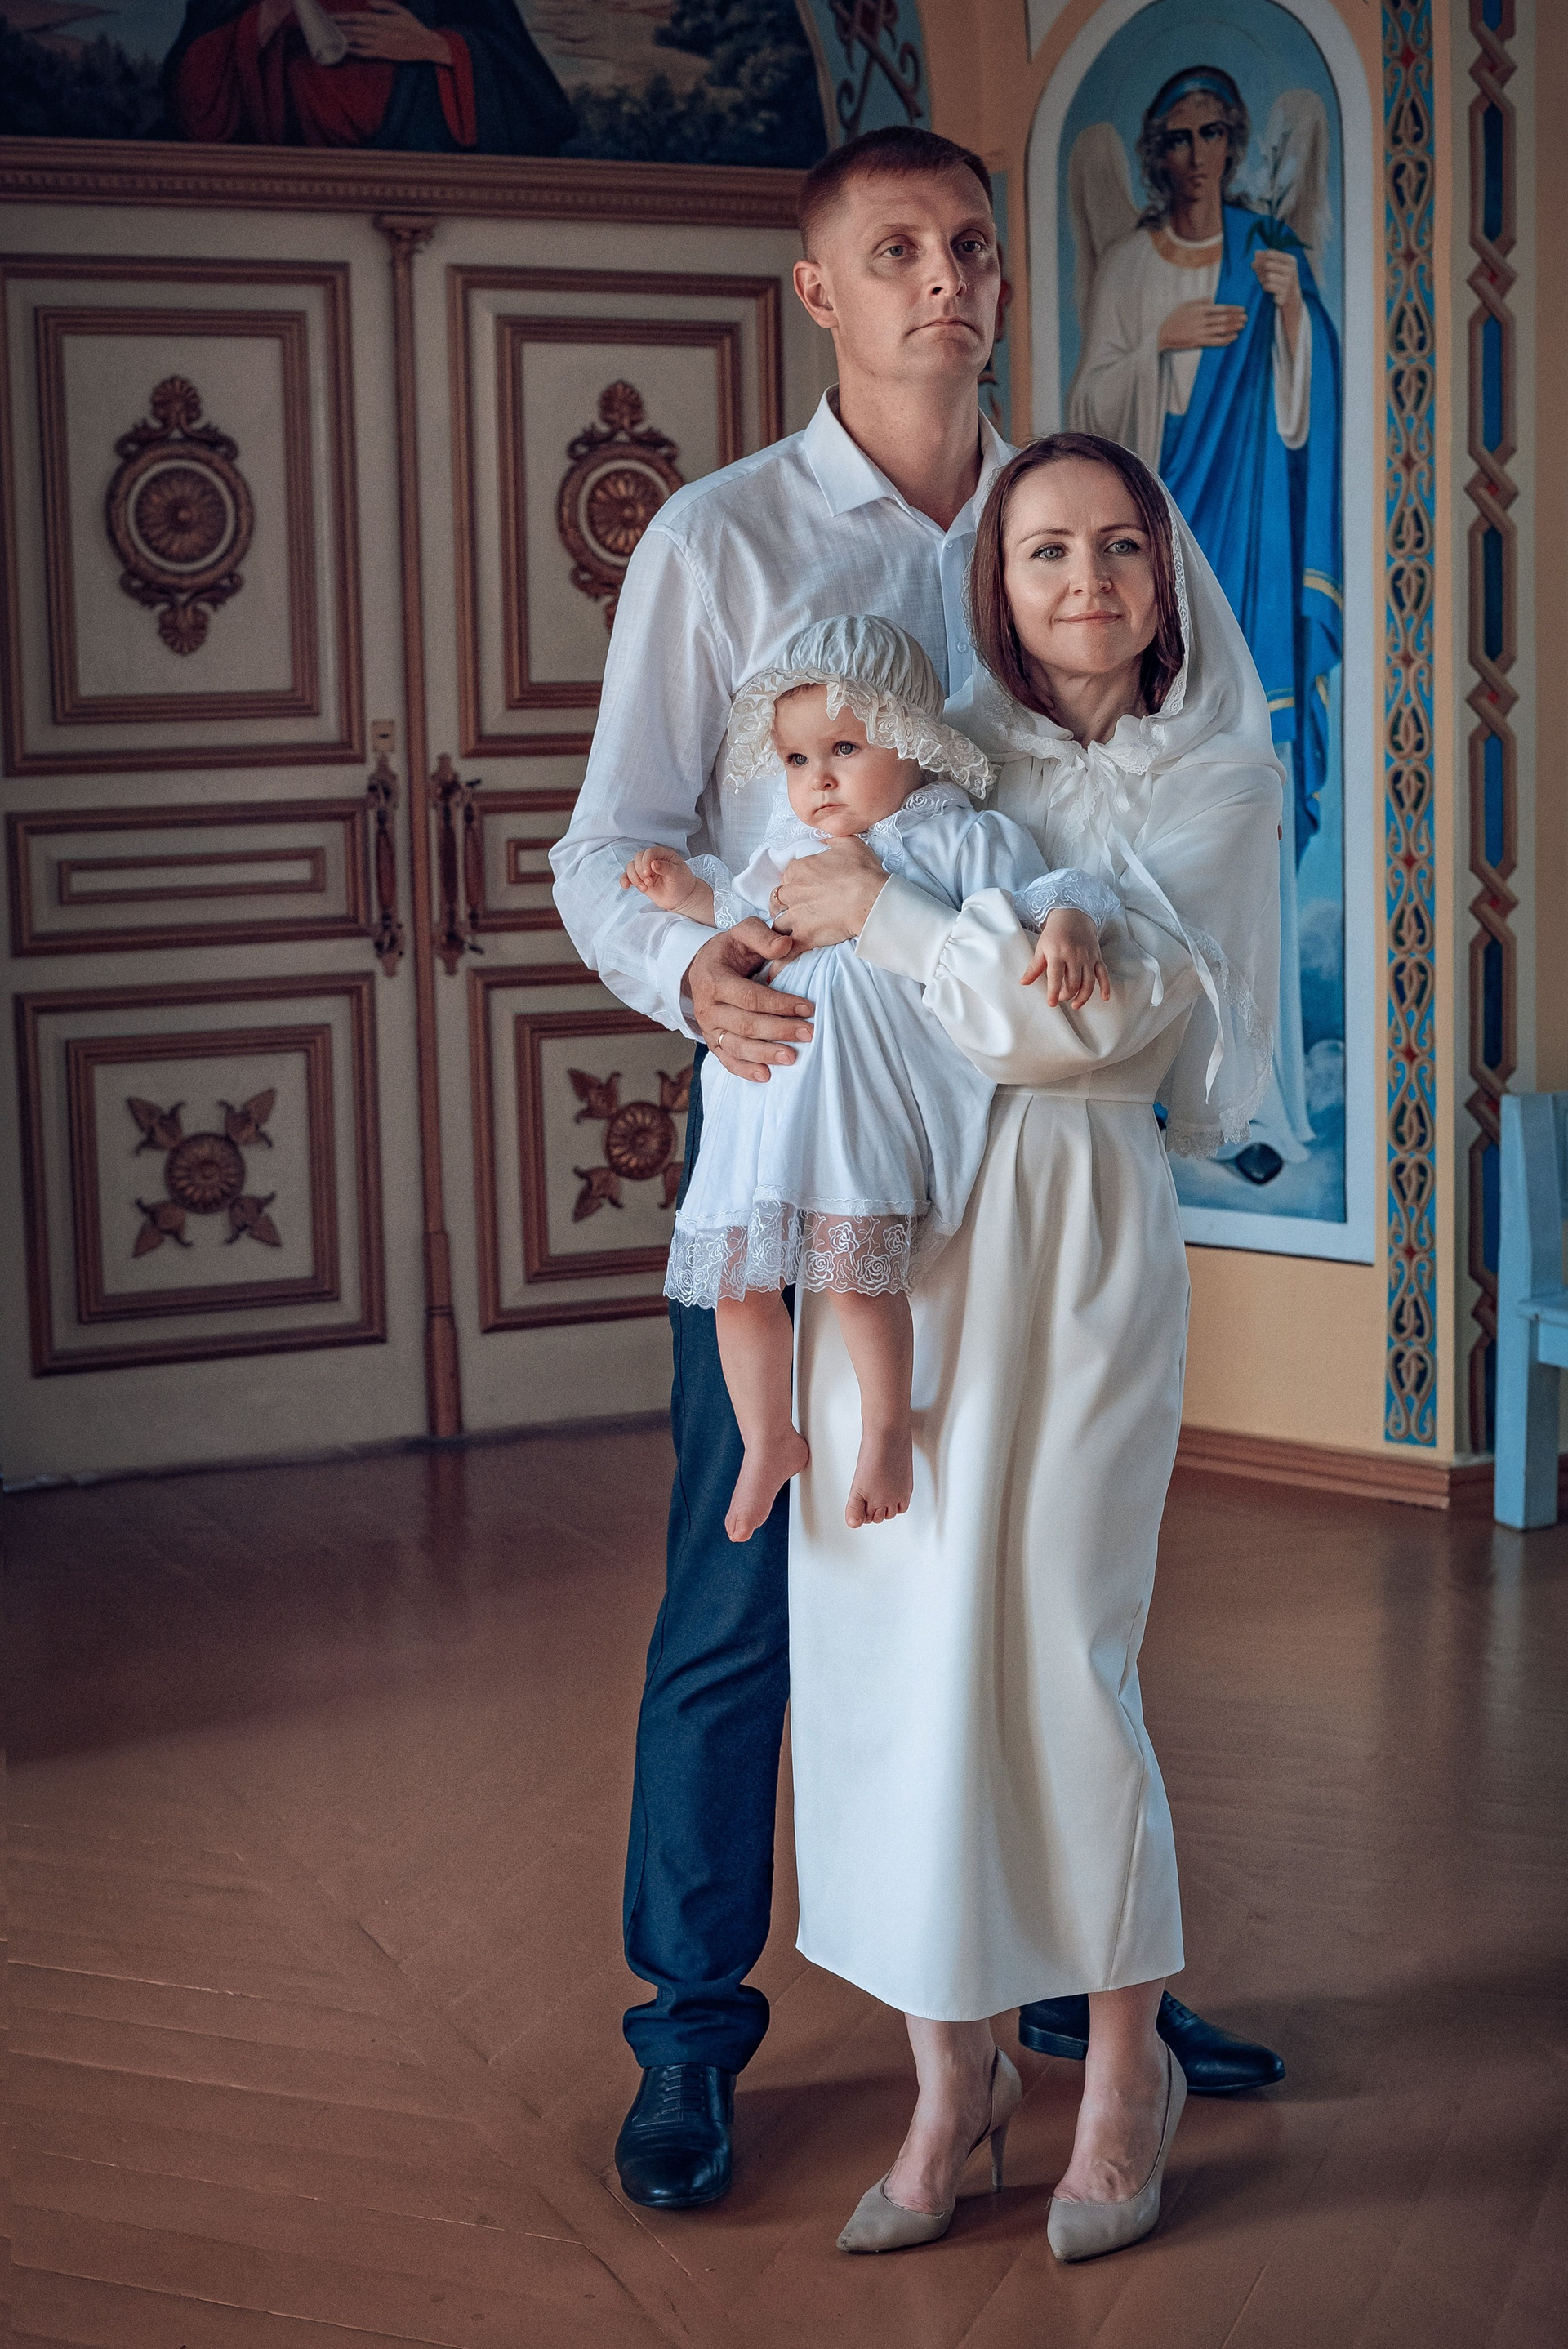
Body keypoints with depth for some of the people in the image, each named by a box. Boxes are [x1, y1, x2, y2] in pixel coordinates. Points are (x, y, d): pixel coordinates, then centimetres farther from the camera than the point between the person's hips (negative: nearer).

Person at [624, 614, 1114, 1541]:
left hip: (879, 1091, -6)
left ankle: (889, 1429, 1)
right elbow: (748, 916, 35)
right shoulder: (791, 848, 19)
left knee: (852, 1261, -20)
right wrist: (692, 892, 20)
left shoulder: (961, 838, 1)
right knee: (738, 1273, 4)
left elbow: (1040, 889, -2)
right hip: (776, 1083, 6)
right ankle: (771, 1438, 22)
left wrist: (1068, 925, -23)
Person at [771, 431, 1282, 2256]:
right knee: (885, 1639, 1)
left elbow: (1094, 1009, -12)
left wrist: (879, 912, -12)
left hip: (1074, 1231, -3)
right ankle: (949, 2073, 17)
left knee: (1052, 1652, -4)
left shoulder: (1213, 784, 3)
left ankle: (1124, 2072, 18)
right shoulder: (942, 752, 12)